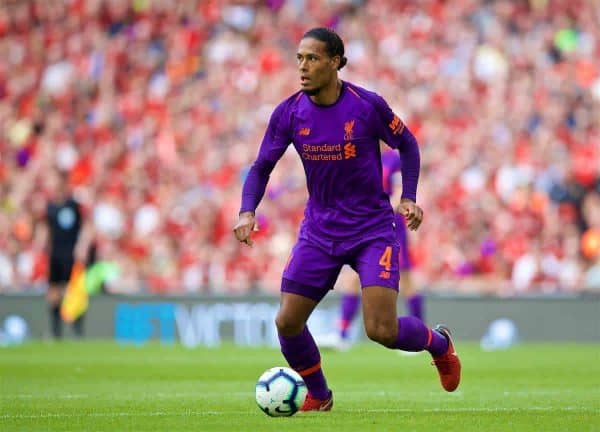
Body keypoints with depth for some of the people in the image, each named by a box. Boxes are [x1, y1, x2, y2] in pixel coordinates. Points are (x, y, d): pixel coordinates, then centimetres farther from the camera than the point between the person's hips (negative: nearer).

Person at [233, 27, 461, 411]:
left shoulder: (368, 106, -14)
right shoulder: (289, 113, -7)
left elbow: (407, 144, 3)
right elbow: (262, 167, 1)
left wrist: (409, 198, -6)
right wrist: (248, 211, -15)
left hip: (373, 230, -3)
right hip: (319, 231, 3)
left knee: (382, 330, -14)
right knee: (287, 323, -6)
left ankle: (439, 343, 21)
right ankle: (318, 395, 21)